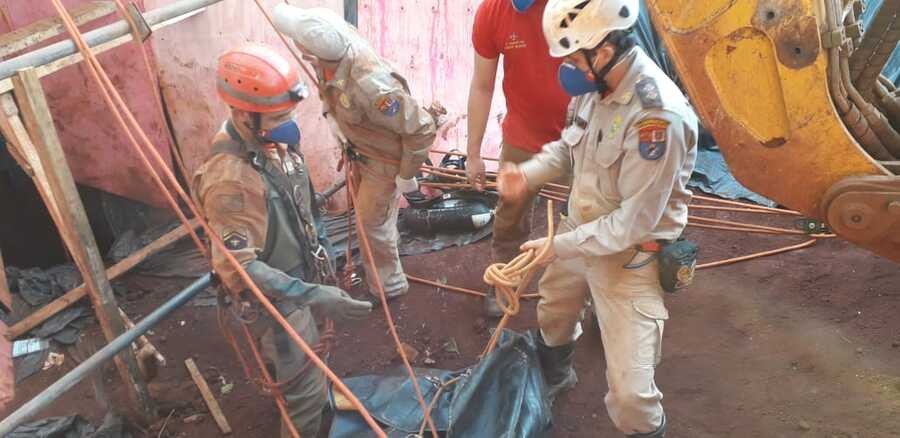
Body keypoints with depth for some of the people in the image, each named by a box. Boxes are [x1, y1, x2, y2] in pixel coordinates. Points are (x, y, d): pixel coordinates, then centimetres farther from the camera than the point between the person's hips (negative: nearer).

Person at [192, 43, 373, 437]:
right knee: (308, 390, 6)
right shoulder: (230, 179, -36)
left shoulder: (274, 139, -9)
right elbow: (238, 268, -35)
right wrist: (313, 296, -39)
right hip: (275, 299, -8)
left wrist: (320, 244, 17)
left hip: (298, 275, 8)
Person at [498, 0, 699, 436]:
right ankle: (555, 376, 64)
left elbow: (633, 221, -27)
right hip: (580, 229, 8)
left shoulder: (657, 117, -32)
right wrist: (529, 173, -9)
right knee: (551, 314, 32)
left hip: (629, 257, -8)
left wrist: (558, 246, -21)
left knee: (629, 392, -6)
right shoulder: (595, 84, -9)